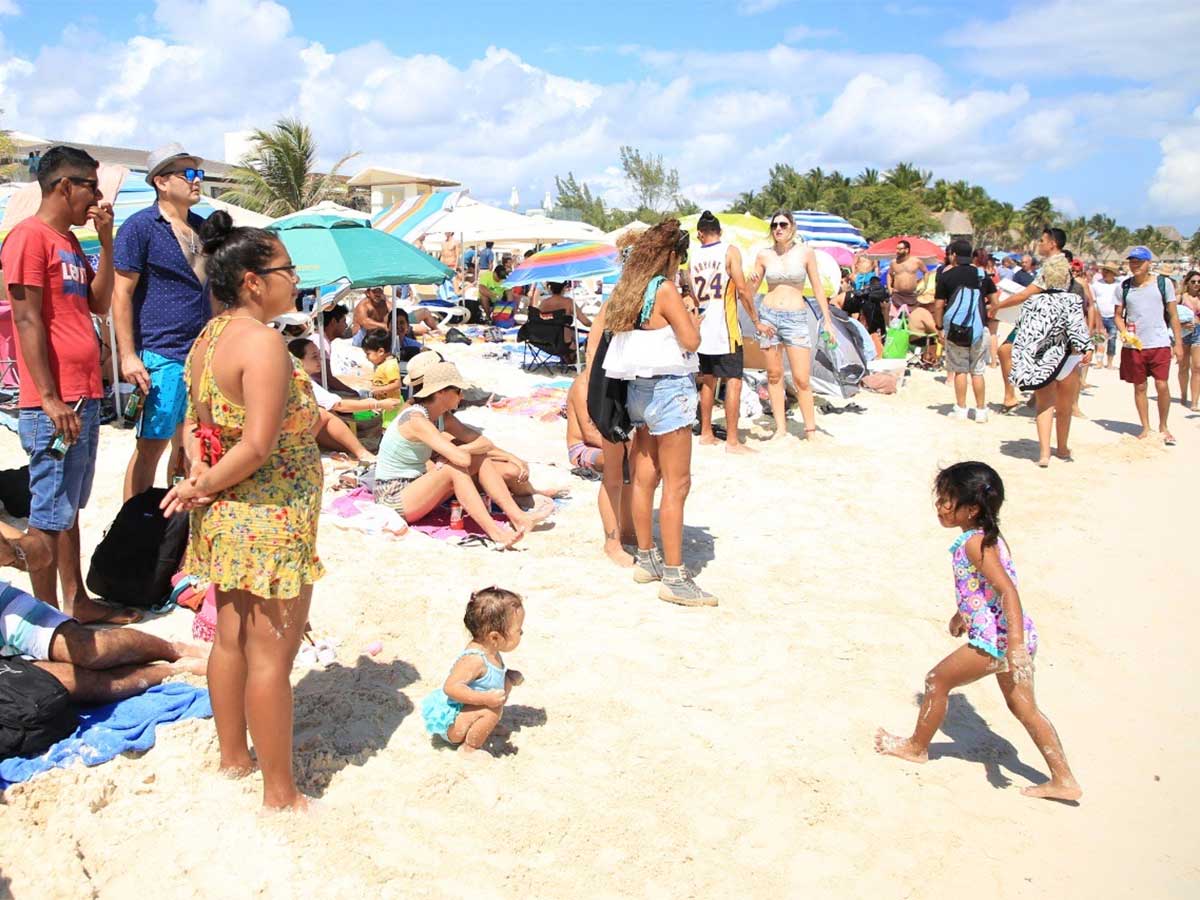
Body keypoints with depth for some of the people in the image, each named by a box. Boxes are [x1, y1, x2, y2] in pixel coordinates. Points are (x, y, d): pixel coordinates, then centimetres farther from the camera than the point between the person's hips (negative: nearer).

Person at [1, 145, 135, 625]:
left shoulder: (70, 241, 17)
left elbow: (99, 304, 14)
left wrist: (106, 240, 6)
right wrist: (50, 400, -19)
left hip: (84, 398, 9)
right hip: (54, 405, -9)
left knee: (70, 507, 15)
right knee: (49, 514, -2)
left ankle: (77, 600, 24)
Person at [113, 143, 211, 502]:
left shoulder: (203, 227, 15)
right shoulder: (140, 226, -5)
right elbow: (121, 294, -9)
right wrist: (128, 355, -16)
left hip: (203, 353, 7)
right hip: (161, 356, -7)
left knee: (187, 444, 13)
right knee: (151, 446, -3)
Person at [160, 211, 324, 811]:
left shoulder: (209, 337, 9)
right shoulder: (263, 341, -20)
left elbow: (195, 422, 12)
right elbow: (258, 446, -25)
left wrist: (201, 476, -5)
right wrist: (203, 487, -12)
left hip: (227, 516, 9)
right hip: (271, 518, -9)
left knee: (233, 638, 20)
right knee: (271, 654, 1)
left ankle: (233, 756, 37)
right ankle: (280, 792, 13)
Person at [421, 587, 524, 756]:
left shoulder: (491, 651, -4)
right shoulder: (474, 659, -32)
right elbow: (451, 687, -39)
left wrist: (509, 675, 0)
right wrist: (485, 698, -41)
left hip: (463, 711, 9)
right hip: (449, 722, -9)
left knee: (506, 680, 9)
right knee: (493, 709, -32)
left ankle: (487, 726, 14)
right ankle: (469, 748, -10)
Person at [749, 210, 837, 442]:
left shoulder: (805, 253, 0)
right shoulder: (764, 255, 4)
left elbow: (818, 288, 5)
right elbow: (751, 288, 12)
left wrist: (827, 320, 1)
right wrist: (752, 281, -12)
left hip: (796, 318, -2)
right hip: (769, 316, 2)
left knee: (801, 378, -7)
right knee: (774, 375, 6)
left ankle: (811, 430, 4)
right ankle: (780, 428, 15)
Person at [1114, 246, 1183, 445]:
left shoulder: (1163, 283, 2)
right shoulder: (1124, 287, 5)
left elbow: (1173, 315, 5)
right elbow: (1118, 315, 10)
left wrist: (1178, 342, 2)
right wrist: (1124, 332, -10)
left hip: (1160, 343, -2)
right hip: (1133, 345, 2)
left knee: (1162, 386, -6)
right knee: (1139, 387, 7)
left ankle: (1163, 427, 12)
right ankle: (1146, 428, 19)